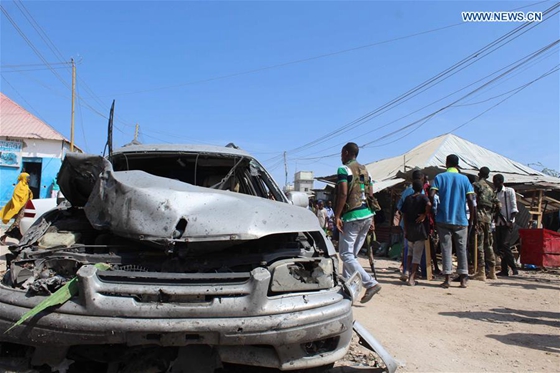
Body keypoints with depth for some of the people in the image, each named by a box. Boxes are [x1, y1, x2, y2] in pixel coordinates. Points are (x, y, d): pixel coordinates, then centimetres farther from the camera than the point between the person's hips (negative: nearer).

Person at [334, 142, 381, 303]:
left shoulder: (344, 169, -7)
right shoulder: (365, 171, 17)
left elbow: (343, 194, -17)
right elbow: (371, 195, 16)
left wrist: (337, 216, -15)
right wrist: (371, 219, 19)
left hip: (352, 216, -8)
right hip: (367, 215, 8)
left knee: (346, 254, -5)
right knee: (352, 254, 13)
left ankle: (371, 284, -14)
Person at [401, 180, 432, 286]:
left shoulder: (408, 199, 8)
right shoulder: (423, 197, -4)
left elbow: (404, 215, 7)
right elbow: (429, 205, -27)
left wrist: (406, 229, 12)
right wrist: (425, 215, -11)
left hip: (409, 228, 4)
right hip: (420, 228, -4)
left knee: (411, 250, 23)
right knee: (417, 254, 1)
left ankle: (410, 272, 16)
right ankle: (412, 277, -4)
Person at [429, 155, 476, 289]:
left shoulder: (440, 177, 2)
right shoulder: (464, 179, 4)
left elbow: (431, 195, -10)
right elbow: (470, 200, -3)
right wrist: (472, 218, 6)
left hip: (443, 219, -1)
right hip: (461, 219, 1)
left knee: (446, 248, 3)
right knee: (461, 249, 9)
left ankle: (447, 279, 3)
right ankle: (463, 279, 11)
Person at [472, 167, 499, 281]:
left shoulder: (476, 185, -3)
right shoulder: (490, 188, 19)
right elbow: (496, 205, 19)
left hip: (479, 217, -7)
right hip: (488, 218, 7)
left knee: (479, 244, -7)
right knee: (488, 244, 11)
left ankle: (481, 272, -10)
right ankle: (492, 272, 15)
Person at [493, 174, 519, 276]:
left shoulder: (509, 191, 1)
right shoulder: (495, 193, 15)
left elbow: (514, 207, -4)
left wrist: (511, 219, -14)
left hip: (507, 222, -6)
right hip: (498, 222, 6)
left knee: (505, 244, -15)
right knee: (499, 246, 2)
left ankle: (514, 268, -7)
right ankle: (504, 270, 7)